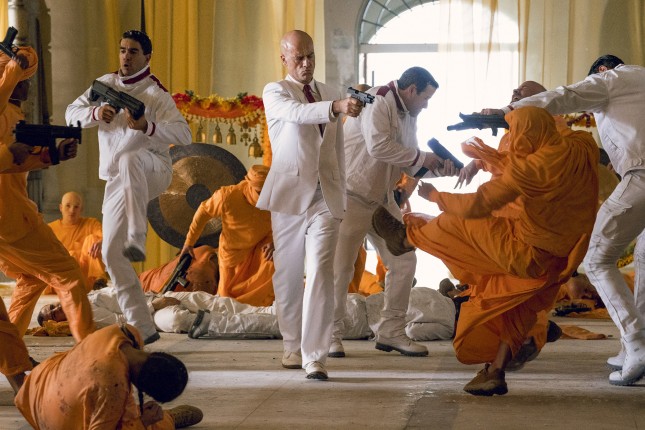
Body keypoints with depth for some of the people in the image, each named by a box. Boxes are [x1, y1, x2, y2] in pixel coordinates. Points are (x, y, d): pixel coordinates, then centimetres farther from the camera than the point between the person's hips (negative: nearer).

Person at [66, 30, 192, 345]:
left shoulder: (155, 93, -6)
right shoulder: (105, 84, 11)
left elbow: (183, 134, -18)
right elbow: (71, 114, 6)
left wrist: (147, 126, -34)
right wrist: (95, 113, -15)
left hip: (152, 170, -5)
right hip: (118, 181, 6)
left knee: (129, 160, -41)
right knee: (112, 254, -2)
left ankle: (137, 240, -54)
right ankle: (142, 327, 5)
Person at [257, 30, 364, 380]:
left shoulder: (328, 93, 15)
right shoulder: (275, 93, 0)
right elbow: (298, 112, -24)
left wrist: (341, 192, 17)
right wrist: (337, 107, -41)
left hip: (325, 196, 2)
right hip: (290, 194, -2)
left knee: (321, 275, -10)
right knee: (288, 274, 7)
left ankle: (314, 356, -12)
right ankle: (292, 344, 26)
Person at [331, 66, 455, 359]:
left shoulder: (408, 115, 13)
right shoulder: (378, 102, -15)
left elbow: (409, 164, 16)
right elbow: (378, 145, -30)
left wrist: (438, 167, -2)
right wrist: (420, 158, -20)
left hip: (383, 198, 9)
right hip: (353, 195, -9)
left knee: (404, 261, 5)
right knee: (340, 267, -4)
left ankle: (391, 331, 13)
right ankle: (331, 335, 7)